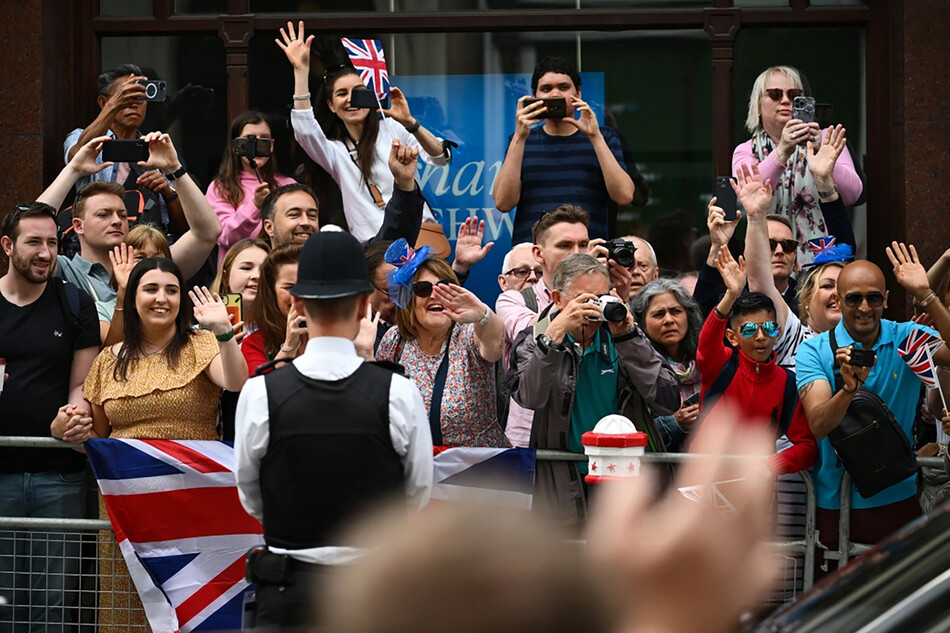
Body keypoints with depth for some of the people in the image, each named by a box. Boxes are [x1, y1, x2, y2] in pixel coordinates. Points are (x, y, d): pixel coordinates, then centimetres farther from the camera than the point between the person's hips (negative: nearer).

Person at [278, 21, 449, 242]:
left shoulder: (392, 128, 13)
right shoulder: (335, 152, 16)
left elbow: (441, 158, 2)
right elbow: (305, 131, -5)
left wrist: (410, 123, -14)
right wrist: (301, 70, -10)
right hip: (373, 244, 0)